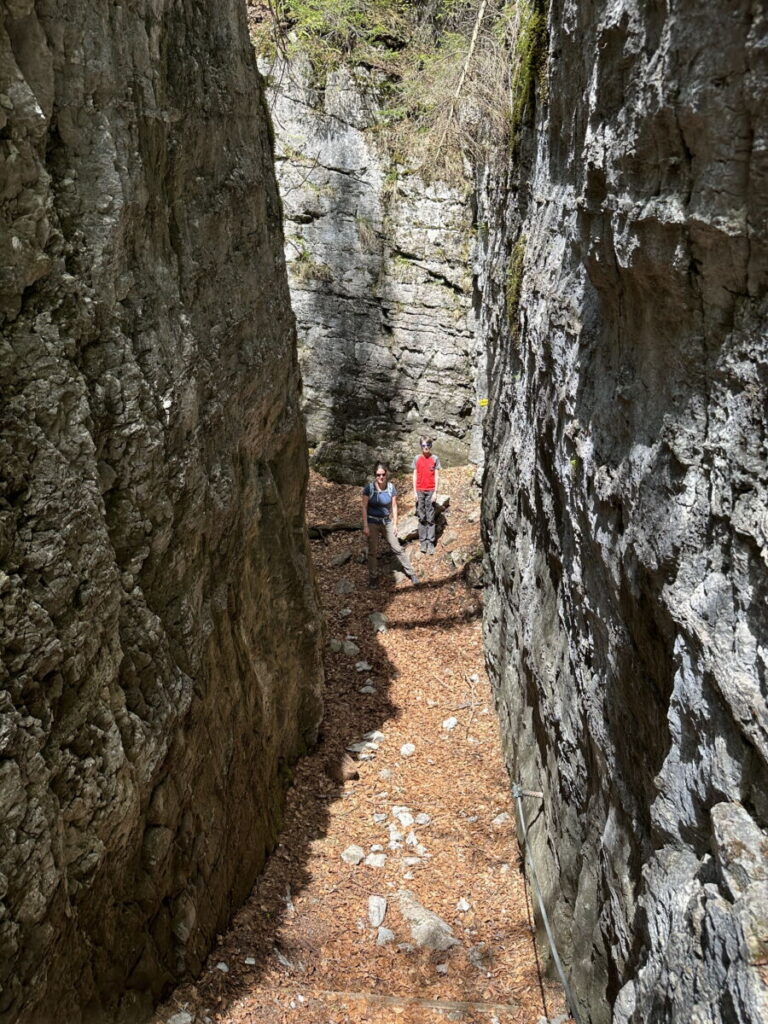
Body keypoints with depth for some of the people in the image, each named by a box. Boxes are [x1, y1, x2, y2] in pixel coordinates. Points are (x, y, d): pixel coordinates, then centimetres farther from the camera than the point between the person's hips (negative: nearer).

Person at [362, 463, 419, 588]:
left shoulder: (391, 488, -8)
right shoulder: (369, 488, -14)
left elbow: (394, 506, 0)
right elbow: (364, 507, -9)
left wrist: (395, 524, 0)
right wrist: (365, 526, -11)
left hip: (386, 521, 1)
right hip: (372, 522, -1)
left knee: (397, 548, 5)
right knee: (372, 551, 7)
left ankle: (410, 572, 16)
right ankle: (373, 577, 21)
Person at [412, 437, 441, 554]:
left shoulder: (435, 459, 1)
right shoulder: (417, 459, 5)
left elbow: (437, 476, 1)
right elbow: (415, 475, 7)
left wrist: (435, 492, -5)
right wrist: (414, 491, 1)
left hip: (430, 491, -1)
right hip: (420, 491, 2)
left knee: (430, 518, 0)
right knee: (421, 517, 4)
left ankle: (430, 543, 1)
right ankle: (423, 542, 7)